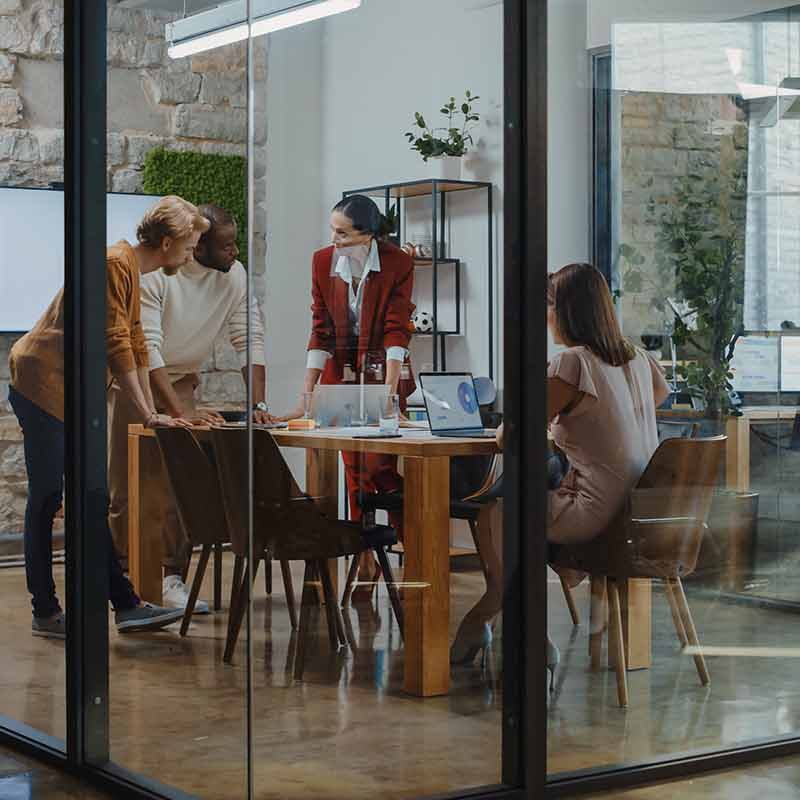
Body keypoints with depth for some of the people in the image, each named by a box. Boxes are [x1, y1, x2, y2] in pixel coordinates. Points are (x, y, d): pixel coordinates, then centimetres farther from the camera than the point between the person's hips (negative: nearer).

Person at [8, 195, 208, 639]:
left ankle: (125, 605, 10)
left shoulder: (131, 270, 15)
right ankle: (46, 612, 4)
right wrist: (147, 415, -17)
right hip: (42, 385, -11)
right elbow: (116, 346, -21)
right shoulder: (114, 264, -17)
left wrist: (153, 413, 12)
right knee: (46, 499, -3)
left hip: (72, 397, 11)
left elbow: (136, 348, 17)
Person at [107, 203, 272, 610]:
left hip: (180, 380, 4)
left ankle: (172, 578, -2)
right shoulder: (154, 273, -26)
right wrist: (180, 412, -37)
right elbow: (146, 348, -30)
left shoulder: (234, 275, -11)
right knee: (124, 486, -1)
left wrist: (259, 404, -18)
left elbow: (250, 340, -7)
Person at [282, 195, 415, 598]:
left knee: (377, 466, -12)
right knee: (353, 469, 4)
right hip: (342, 372, 3)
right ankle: (366, 561, 13)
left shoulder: (398, 264, -14)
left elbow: (396, 330, -18)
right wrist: (306, 395, -8)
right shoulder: (323, 261, -5)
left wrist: (388, 394, -26)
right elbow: (321, 330, -4)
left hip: (384, 372, -3)